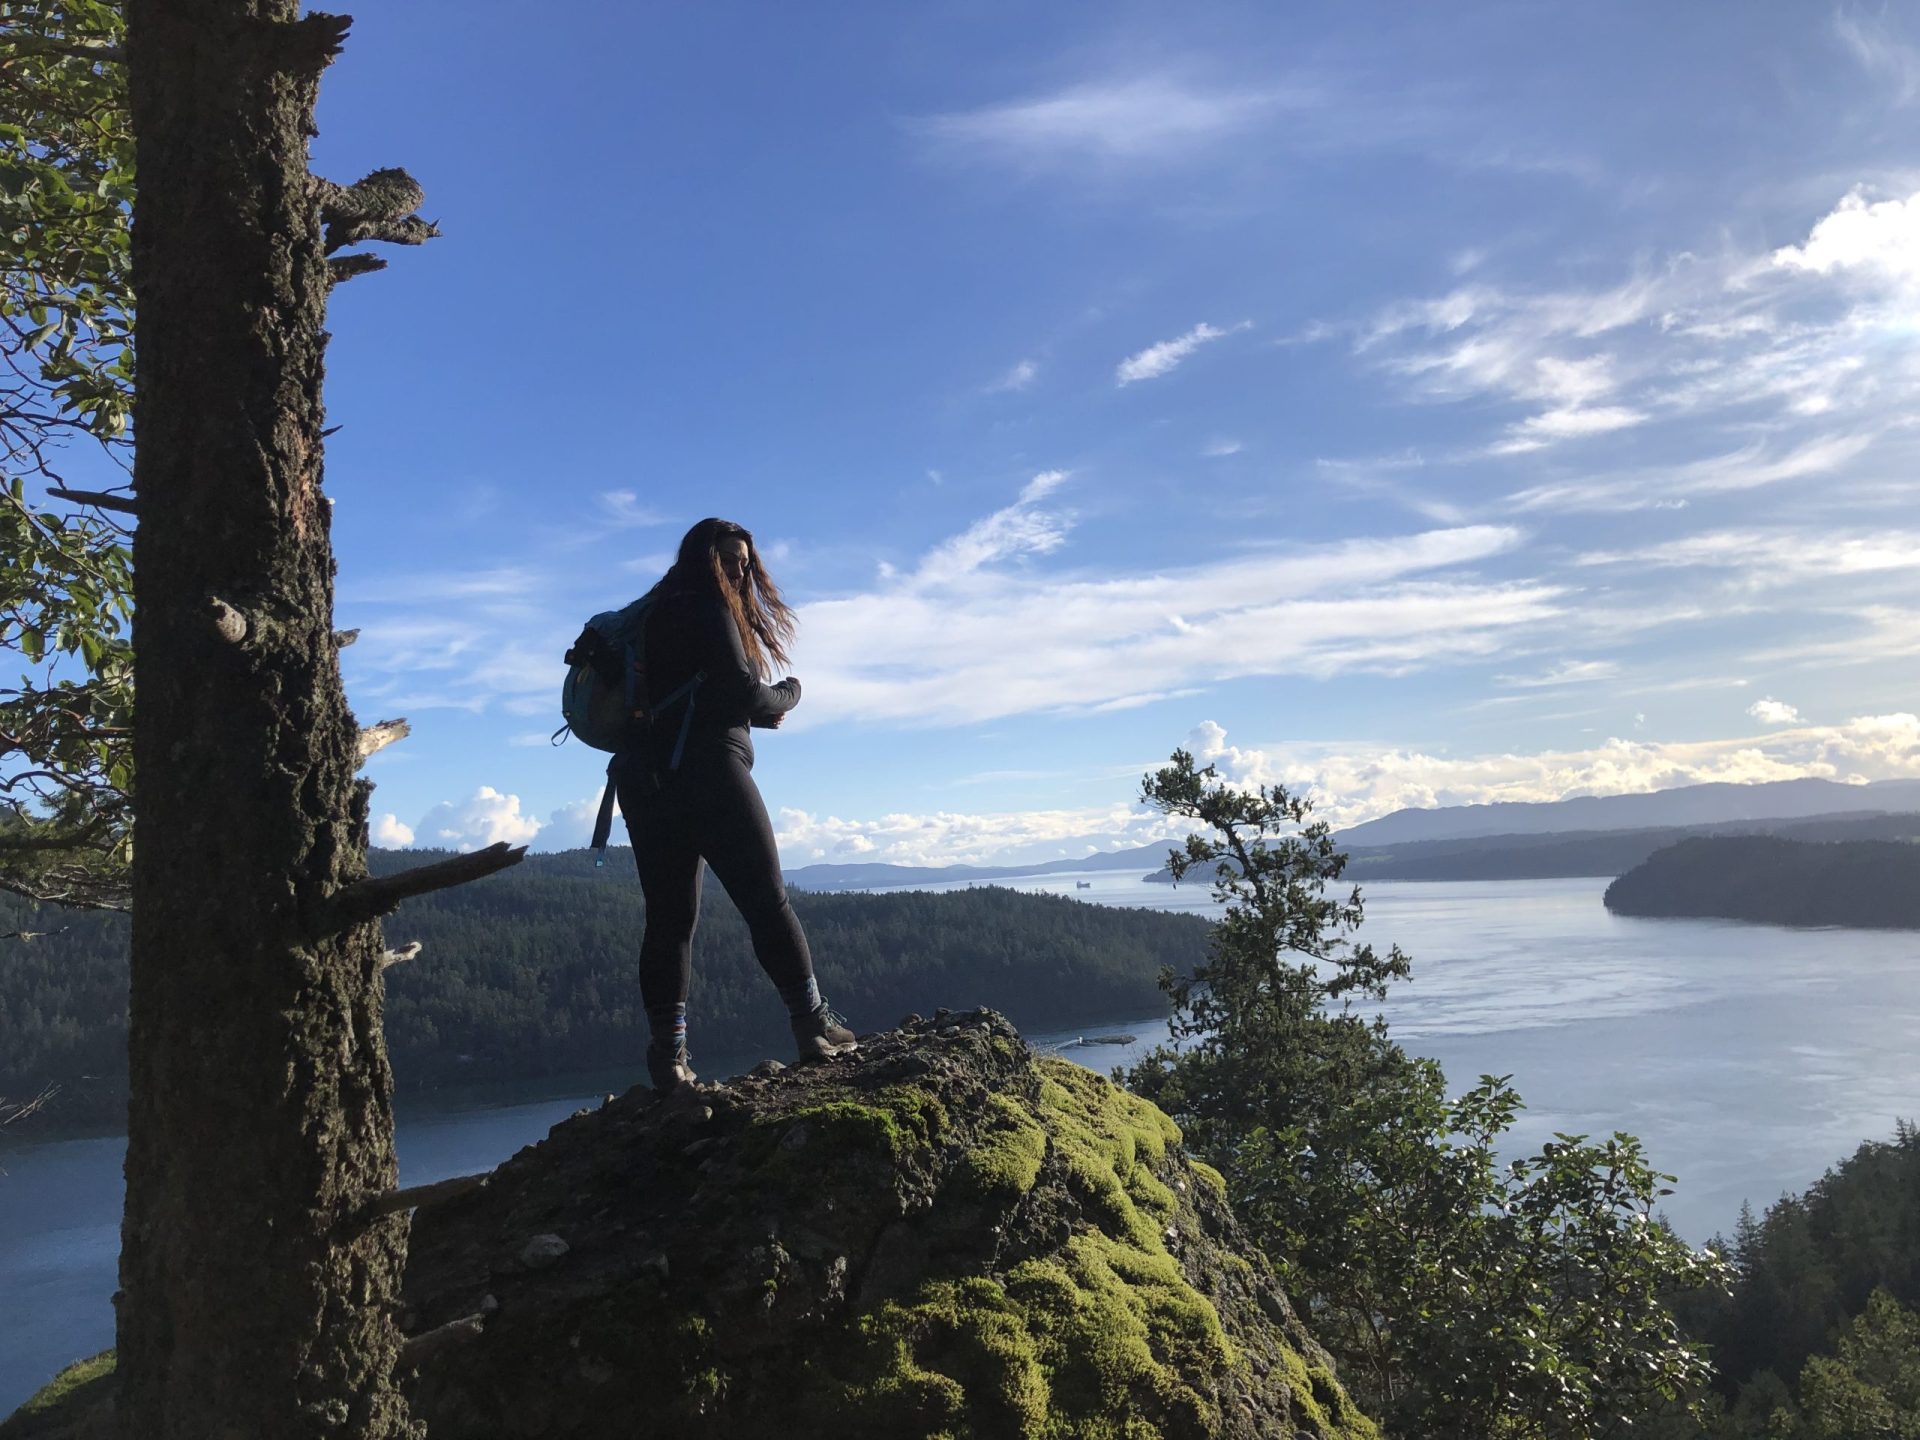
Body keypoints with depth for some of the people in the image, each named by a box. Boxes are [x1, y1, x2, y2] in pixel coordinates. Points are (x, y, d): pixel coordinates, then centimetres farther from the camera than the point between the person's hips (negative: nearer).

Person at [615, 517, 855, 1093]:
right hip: (706, 770, -8)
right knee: (767, 901, 0)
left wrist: (757, 712, 13)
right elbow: (740, 692, -11)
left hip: (645, 780, 8)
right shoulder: (706, 609, -4)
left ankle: (668, 1051, -1)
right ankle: (812, 1023, 4)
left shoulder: (656, 614, 23)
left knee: (669, 917, 4)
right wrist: (787, 695, 8)